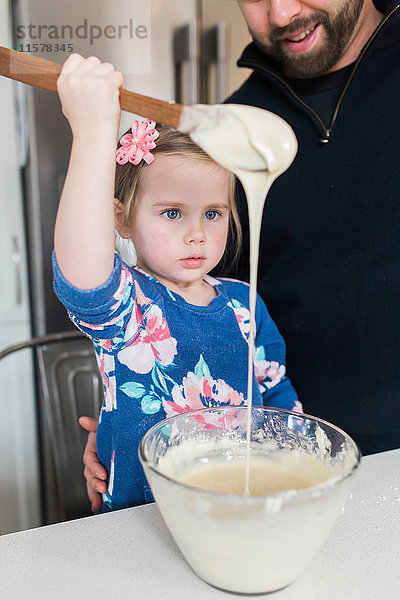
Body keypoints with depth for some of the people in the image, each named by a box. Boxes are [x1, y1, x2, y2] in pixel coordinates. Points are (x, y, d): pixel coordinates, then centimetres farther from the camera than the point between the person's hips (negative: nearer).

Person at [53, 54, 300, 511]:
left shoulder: (244, 302, 3)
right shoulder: (125, 305, -13)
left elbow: (275, 391, 16)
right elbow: (81, 276, -38)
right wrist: (94, 135, -46)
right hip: (140, 523, -3)